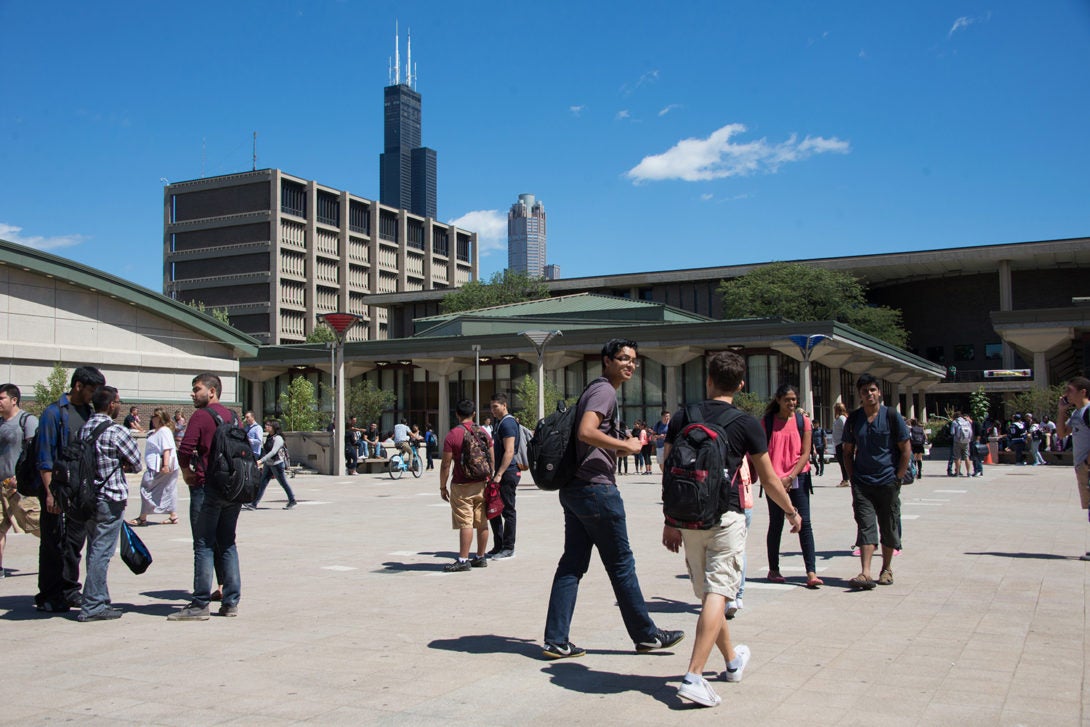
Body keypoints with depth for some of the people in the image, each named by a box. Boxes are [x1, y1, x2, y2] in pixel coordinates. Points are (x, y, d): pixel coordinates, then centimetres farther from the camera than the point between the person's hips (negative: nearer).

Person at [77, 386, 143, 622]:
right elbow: (137, 465, -9)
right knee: (101, 552, -3)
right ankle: (92, 606, -1)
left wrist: (113, 465, 5)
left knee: (95, 549, 15)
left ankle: (100, 601, 23)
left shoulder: (84, 429, 6)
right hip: (110, 498, -7)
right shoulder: (117, 432, -15)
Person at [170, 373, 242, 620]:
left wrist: (186, 471, 0)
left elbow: (185, 450, -17)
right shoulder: (233, 416, 12)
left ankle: (200, 605, 0)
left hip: (206, 488, -6)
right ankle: (231, 602, 12)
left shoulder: (201, 416, -9)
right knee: (228, 544, 11)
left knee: (204, 546, -2)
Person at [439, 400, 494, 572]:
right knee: (482, 522, 9)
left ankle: (463, 560, -7)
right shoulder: (483, 432, 6)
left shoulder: (452, 435, -9)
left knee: (465, 523, -7)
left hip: (462, 486, -5)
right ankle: (480, 557, 17)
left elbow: (446, 464, -10)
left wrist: (443, 487, -1)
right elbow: (492, 460, 9)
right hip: (482, 484, 5)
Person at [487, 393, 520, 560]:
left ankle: (508, 548, 3)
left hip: (508, 473, -10)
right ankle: (498, 546, 21)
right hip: (501, 473, 10)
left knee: (508, 511, -4)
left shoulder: (508, 423, -14)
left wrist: (499, 474, -24)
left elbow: (509, 452, -21)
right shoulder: (500, 423, 18)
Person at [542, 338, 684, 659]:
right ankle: (646, 634, 14)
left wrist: (623, 445, 20)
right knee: (621, 564, 2)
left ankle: (556, 640, 6)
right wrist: (626, 446, -18)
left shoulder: (595, 390, 20)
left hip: (573, 489, 10)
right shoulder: (604, 391, -11)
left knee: (572, 563, 7)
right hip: (596, 488, -10)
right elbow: (586, 432, -26)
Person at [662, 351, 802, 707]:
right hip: (725, 518, -4)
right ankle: (694, 676, -18)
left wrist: (670, 521, 11)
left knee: (708, 594, 18)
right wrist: (793, 513, 19)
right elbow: (770, 480, 3)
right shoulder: (745, 423, -3)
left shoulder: (682, 418, 5)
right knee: (717, 594, -7)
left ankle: (732, 660, 38)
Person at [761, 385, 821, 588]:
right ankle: (773, 570, 19)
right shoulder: (767, 422, 2)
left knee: (805, 524, -6)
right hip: (775, 480, 0)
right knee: (776, 525, 7)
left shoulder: (803, 420, 4)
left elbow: (805, 453, 0)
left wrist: (790, 477, -10)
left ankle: (811, 573, -9)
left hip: (798, 479, 0)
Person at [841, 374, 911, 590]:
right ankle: (865, 573, -15)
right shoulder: (853, 419, 5)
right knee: (865, 526, -8)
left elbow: (906, 449, 0)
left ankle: (887, 569, 24)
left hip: (888, 482, -1)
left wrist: (898, 477, -5)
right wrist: (852, 477, 4)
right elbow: (848, 452, 13)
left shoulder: (891, 416, -3)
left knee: (889, 528, 8)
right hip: (862, 483, 1)